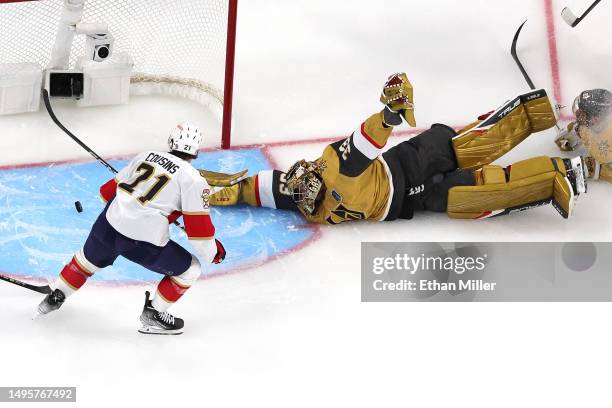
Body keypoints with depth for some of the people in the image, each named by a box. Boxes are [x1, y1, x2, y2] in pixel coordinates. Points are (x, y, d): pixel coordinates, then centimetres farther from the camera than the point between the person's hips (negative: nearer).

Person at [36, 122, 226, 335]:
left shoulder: (147, 155, 13)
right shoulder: (194, 179, -3)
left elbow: (110, 189, 22)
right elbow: (199, 225, -4)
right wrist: (212, 252, 12)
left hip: (109, 224, 6)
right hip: (143, 241, -6)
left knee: (89, 258, 35)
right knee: (190, 270, 13)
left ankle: (56, 296, 47)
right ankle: (153, 314, 18)